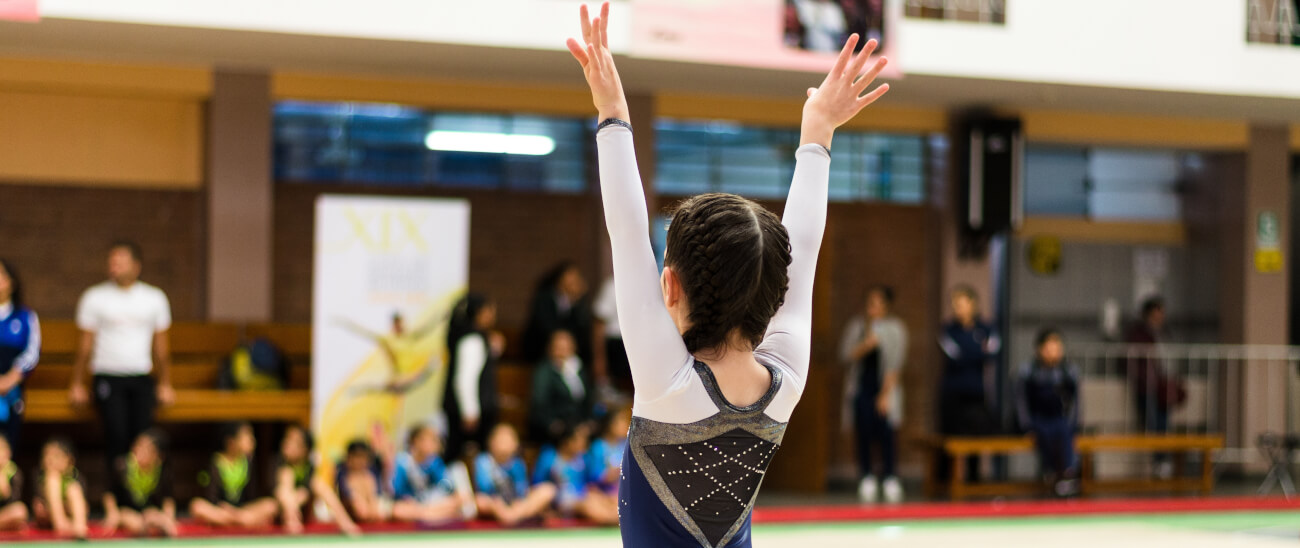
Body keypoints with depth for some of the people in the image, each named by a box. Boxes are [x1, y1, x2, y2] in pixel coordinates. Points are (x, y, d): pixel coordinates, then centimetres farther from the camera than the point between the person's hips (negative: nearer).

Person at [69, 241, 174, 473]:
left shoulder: (155, 298, 10)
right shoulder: (94, 297, 6)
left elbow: (161, 345, 14)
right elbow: (86, 344, 8)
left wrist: (165, 384, 11)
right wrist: (77, 384, 5)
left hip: (141, 378, 1)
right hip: (107, 377, -1)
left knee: (143, 433, -12)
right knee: (116, 434, -15)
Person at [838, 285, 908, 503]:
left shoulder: (895, 328, 0)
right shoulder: (856, 325, 8)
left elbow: (895, 364, -2)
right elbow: (846, 354, 2)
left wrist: (886, 394, -7)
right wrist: (866, 345, -16)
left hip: (885, 389, -2)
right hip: (861, 386, 2)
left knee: (886, 433, -8)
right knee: (863, 431, -2)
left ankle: (890, 478, -1)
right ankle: (867, 478, 5)